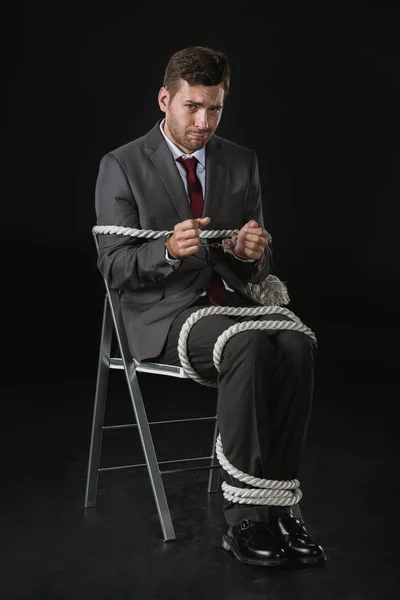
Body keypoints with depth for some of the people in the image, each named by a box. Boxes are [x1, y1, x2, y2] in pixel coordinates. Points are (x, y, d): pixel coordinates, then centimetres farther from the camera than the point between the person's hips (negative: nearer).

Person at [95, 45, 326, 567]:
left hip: (229, 299, 4)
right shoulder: (121, 167, -2)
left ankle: (276, 503, -21)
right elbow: (114, 267, -6)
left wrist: (251, 251, -14)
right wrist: (168, 249, -27)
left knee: (298, 344, -28)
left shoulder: (241, 163, 10)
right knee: (248, 347, -34)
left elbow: (259, 267, 12)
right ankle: (242, 514, -27)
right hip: (163, 313, -4)